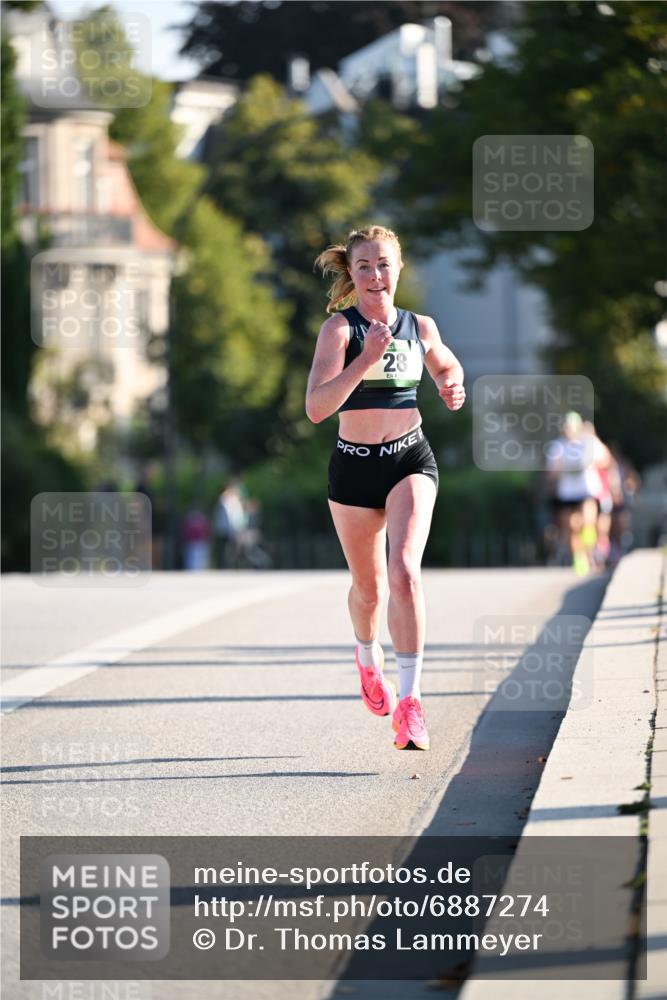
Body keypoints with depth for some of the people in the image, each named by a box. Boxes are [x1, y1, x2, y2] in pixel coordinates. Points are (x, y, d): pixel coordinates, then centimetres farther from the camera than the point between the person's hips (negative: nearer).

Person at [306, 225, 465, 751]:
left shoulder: (420, 327, 4)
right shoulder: (339, 327, -8)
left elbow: (446, 366, 27)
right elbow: (316, 407, -20)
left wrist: (453, 386, 4)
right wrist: (366, 358, -29)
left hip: (410, 460, 0)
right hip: (354, 466, 0)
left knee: (404, 572, -21)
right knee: (368, 585, 15)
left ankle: (410, 699, -21)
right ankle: (368, 657, 49)